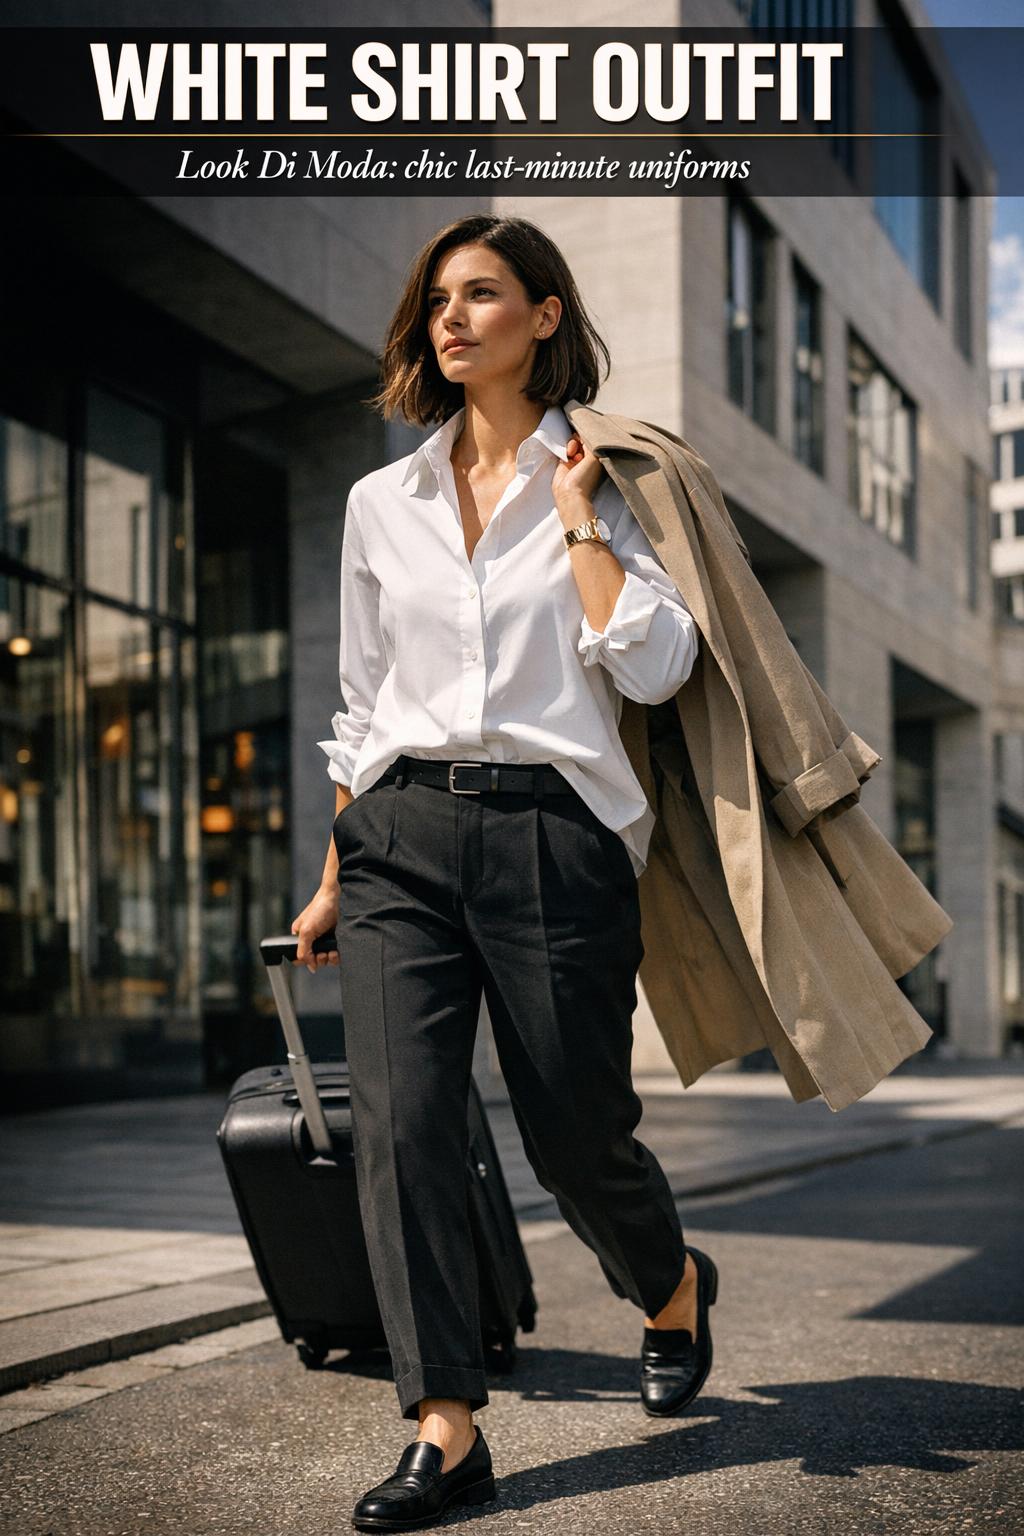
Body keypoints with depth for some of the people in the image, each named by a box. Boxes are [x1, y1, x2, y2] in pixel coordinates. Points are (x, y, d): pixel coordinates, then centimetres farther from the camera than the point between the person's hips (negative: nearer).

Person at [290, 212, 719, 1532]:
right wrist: (333, 877, 17)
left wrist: (575, 511, -7)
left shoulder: (598, 482, 4)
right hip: (403, 834, 3)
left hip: (551, 835, -3)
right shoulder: (381, 503, 14)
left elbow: (652, 667, -10)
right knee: (399, 1122, -10)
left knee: (575, 1131, 6)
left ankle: (673, 1287, 38)